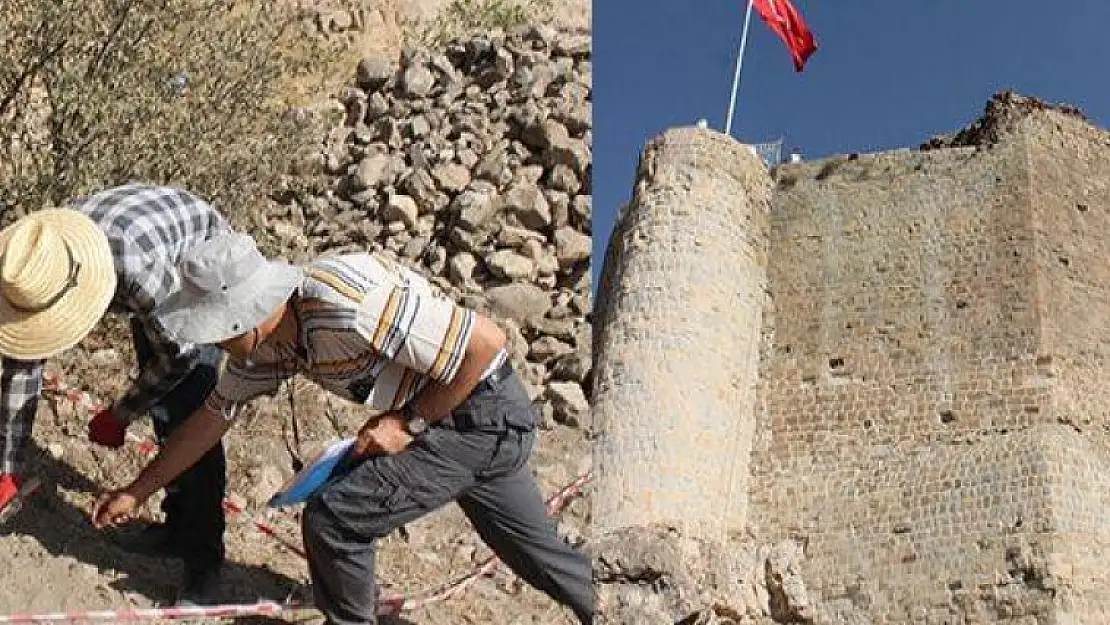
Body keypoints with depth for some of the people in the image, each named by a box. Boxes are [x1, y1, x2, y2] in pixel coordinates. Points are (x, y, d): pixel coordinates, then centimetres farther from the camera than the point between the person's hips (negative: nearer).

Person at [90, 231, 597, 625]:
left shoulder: (349, 305, -33)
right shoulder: (264, 339, -5)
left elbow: (486, 341, -29)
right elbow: (214, 415, 9)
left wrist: (408, 422, -20)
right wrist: (137, 491, 12)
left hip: (483, 416, -9)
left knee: (332, 519, -8)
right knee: (535, 549, 25)